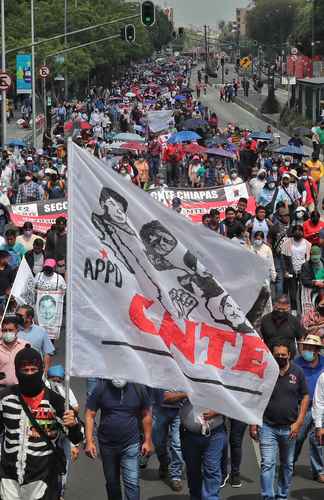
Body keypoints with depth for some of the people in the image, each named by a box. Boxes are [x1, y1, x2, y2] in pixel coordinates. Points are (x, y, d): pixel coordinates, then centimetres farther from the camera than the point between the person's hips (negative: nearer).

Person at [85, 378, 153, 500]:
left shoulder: (138, 388, -5)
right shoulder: (101, 388, -7)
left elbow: (146, 415, 5)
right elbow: (90, 415, -5)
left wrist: (148, 441, 4)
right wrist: (89, 442, -12)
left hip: (130, 444, -1)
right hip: (107, 444, 1)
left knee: (132, 483, -9)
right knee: (112, 483, 13)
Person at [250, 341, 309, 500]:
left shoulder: (297, 372, -1)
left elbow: (305, 397, 3)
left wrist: (298, 423, -4)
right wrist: (253, 424, -4)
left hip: (290, 428, 2)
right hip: (267, 427, -2)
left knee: (287, 465, 14)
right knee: (267, 464, -9)